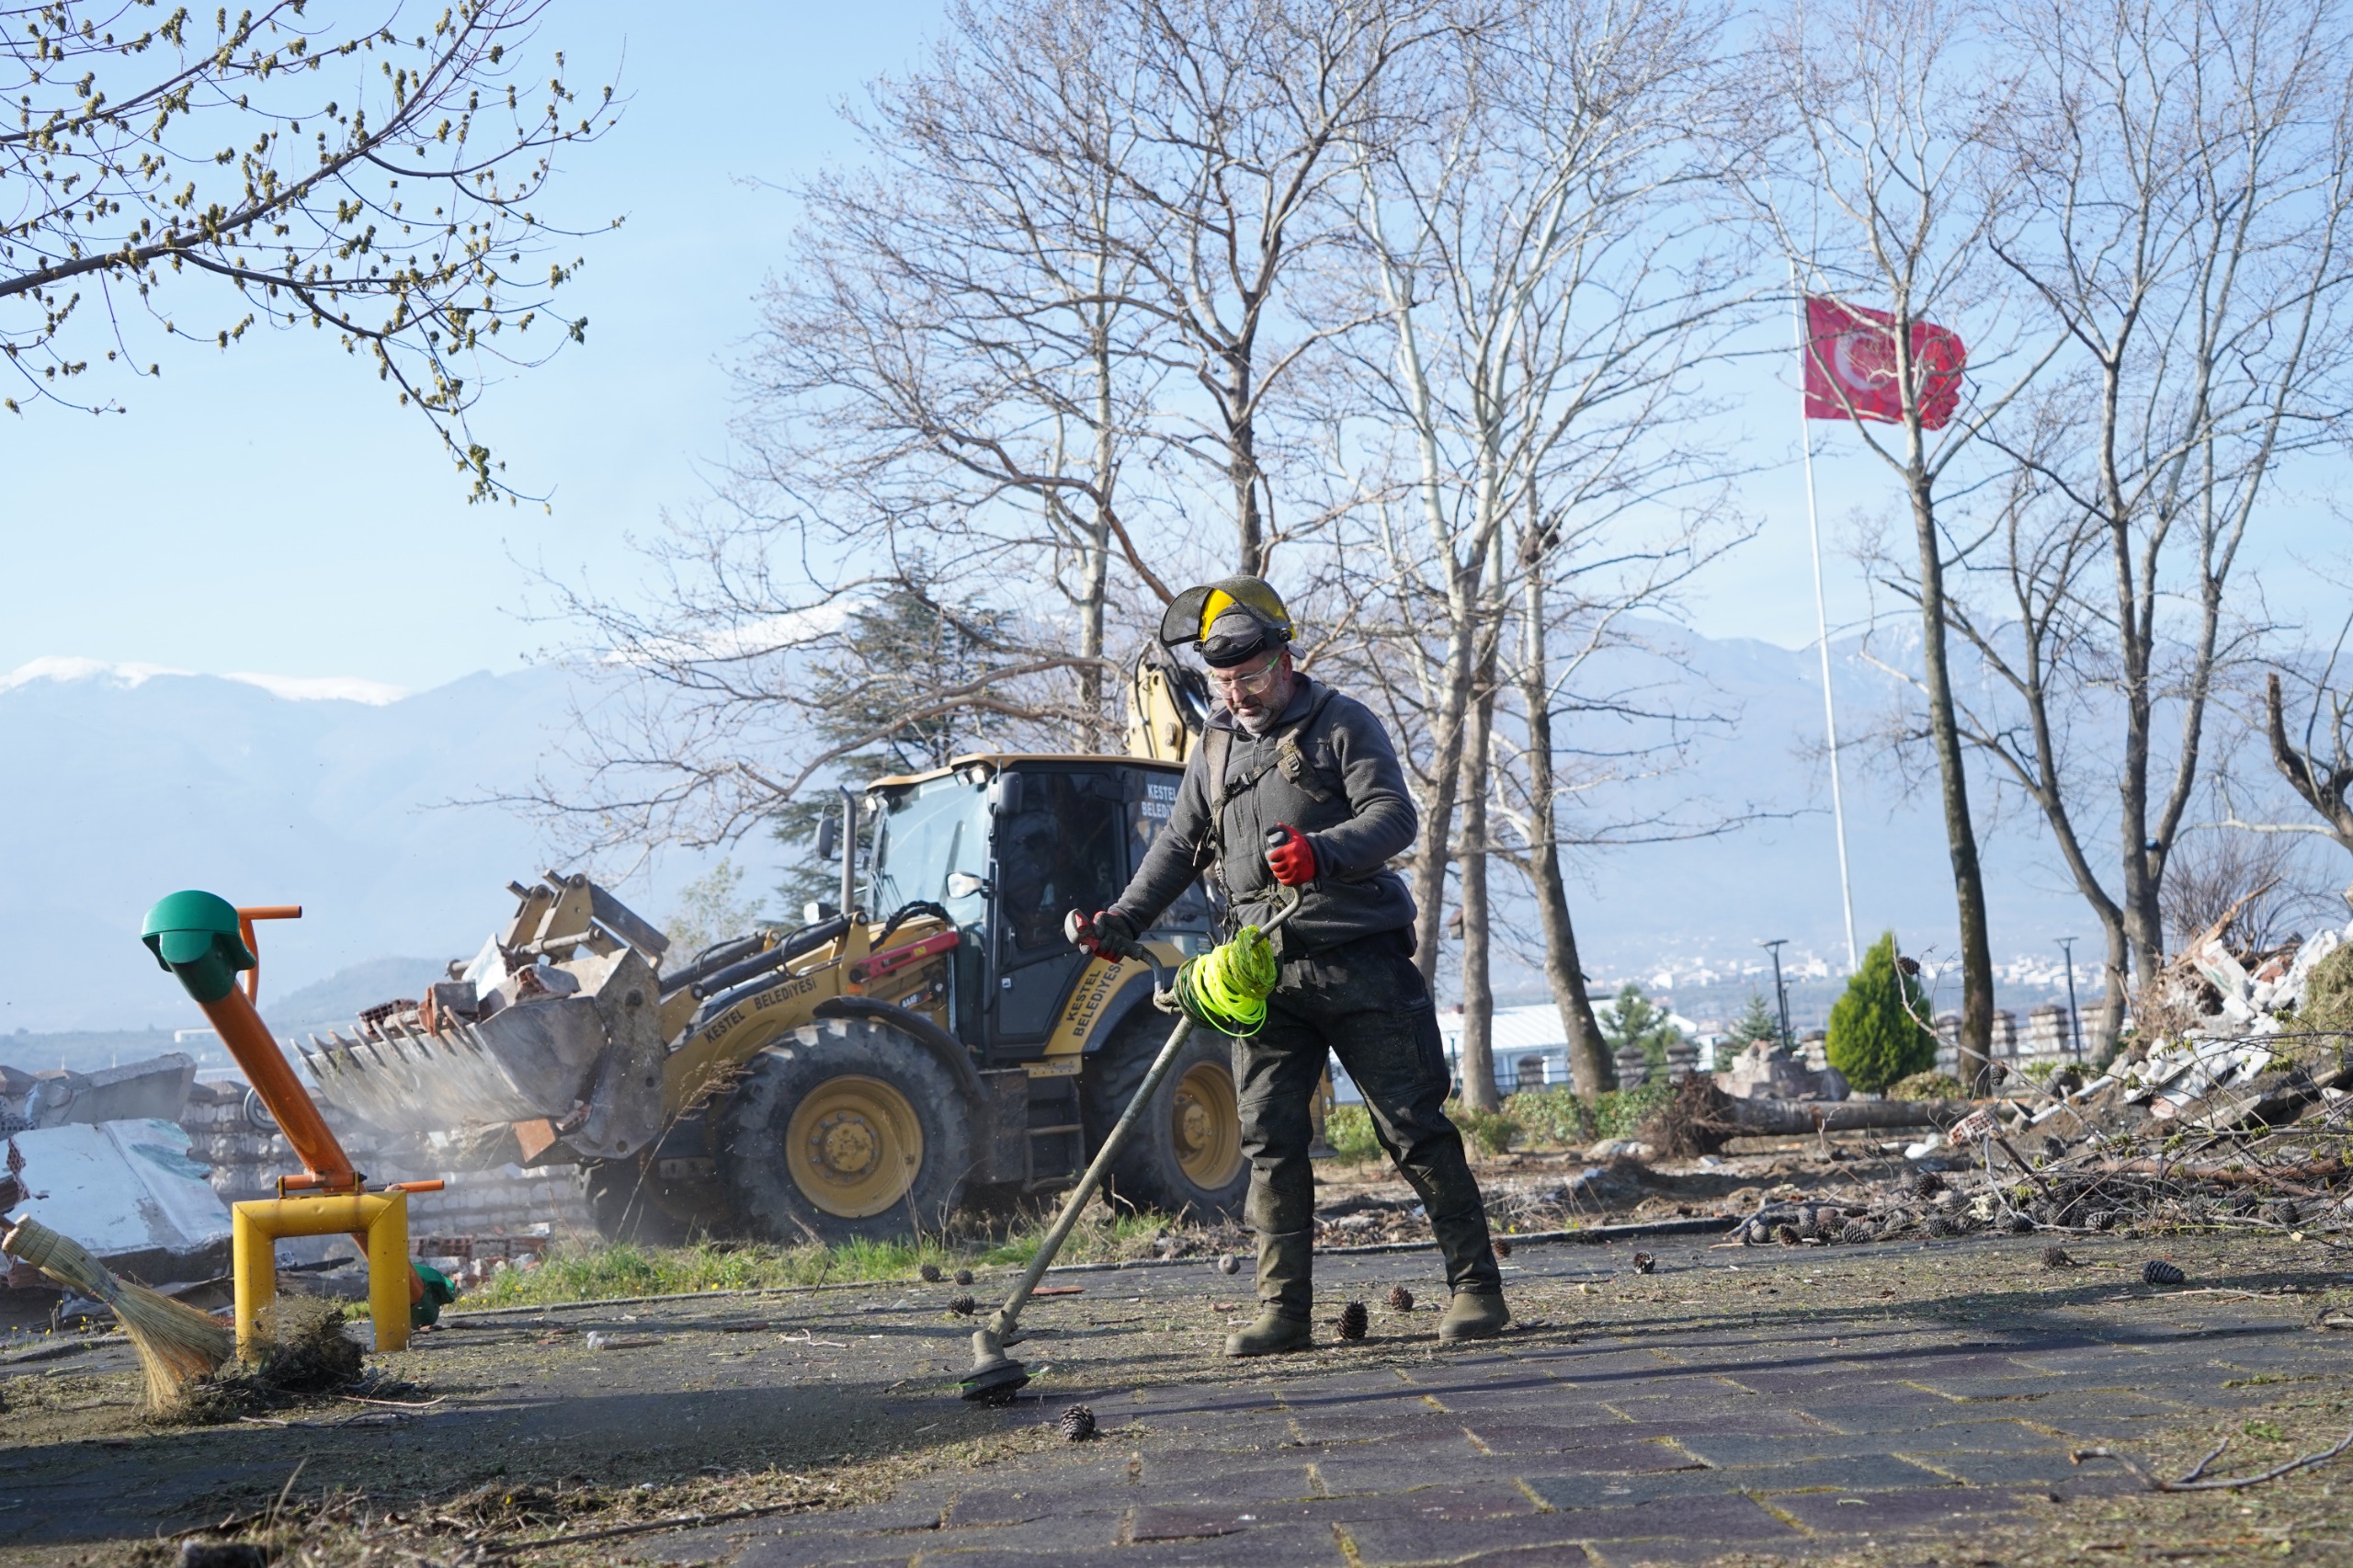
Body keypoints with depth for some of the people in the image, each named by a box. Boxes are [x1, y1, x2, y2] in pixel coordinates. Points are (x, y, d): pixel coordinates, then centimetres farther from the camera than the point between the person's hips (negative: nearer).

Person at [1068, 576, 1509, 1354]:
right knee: (1270, 1138, 0)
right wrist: (1118, 923, 13)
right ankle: (1284, 1310, 5)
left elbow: (1393, 815, -13)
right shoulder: (1215, 748, 16)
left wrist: (1322, 852, -31)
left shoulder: (1343, 724, -1)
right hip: (1265, 975, 5)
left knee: (1414, 1124, -2)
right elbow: (1178, 847, 24)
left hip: (1360, 965, -5)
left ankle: (1475, 1285, 6)